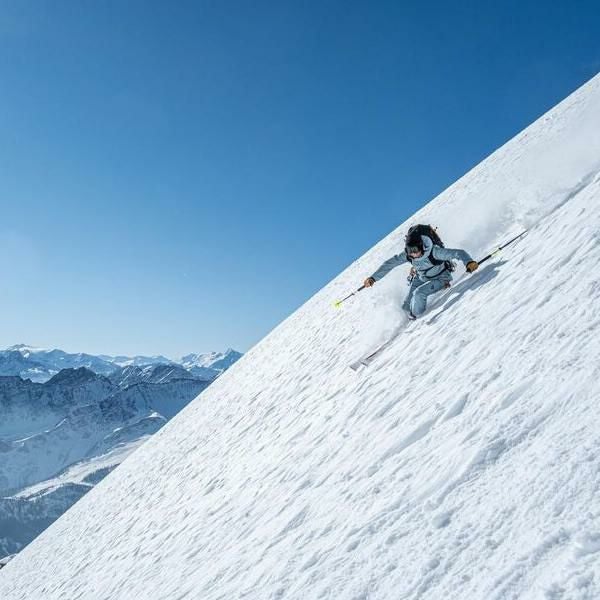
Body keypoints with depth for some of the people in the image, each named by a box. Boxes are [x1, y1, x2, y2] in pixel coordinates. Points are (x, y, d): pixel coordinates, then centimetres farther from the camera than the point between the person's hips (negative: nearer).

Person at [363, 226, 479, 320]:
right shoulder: (407, 255, -25)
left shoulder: (434, 252, -38)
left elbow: (458, 253, -41)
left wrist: (469, 262, -61)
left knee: (419, 293, -27)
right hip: (421, 278, 4)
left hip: (440, 278, -4)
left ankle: (415, 318, -1)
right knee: (407, 306, -1)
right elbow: (389, 264, -15)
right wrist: (373, 278, -18)